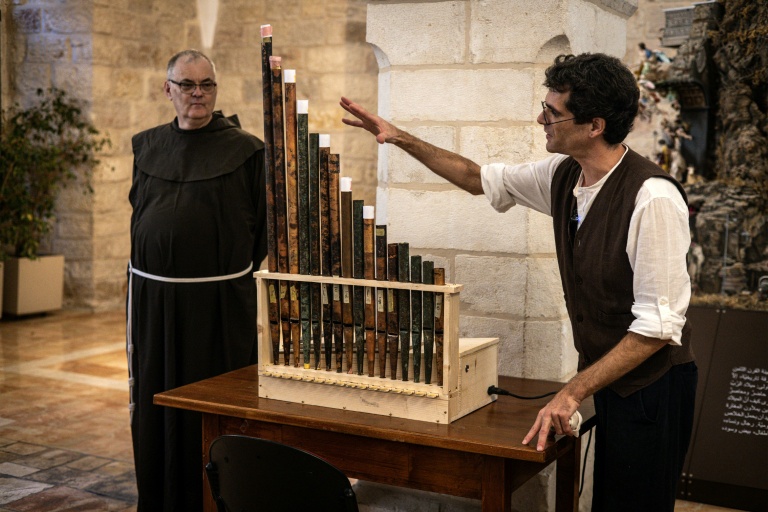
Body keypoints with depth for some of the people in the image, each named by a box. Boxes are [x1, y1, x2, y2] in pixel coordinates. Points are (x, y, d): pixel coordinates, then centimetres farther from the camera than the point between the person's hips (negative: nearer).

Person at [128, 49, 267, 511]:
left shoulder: (244, 149, -5)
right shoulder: (147, 147, 9)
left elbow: (264, 223, -3)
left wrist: (233, 270, -1)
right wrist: (156, 263, 13)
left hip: (218, 299, -4)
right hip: (152, 295, 5)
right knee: (153, 404, 12)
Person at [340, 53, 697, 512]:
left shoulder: (652, 198, -25)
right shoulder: (564, 175, -2)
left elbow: (658, 325, -24)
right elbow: (481, 179, 15)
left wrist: (574, 392, -22)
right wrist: (400, 138, 10)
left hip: (650, 384, -7)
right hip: (608, 378, 7)